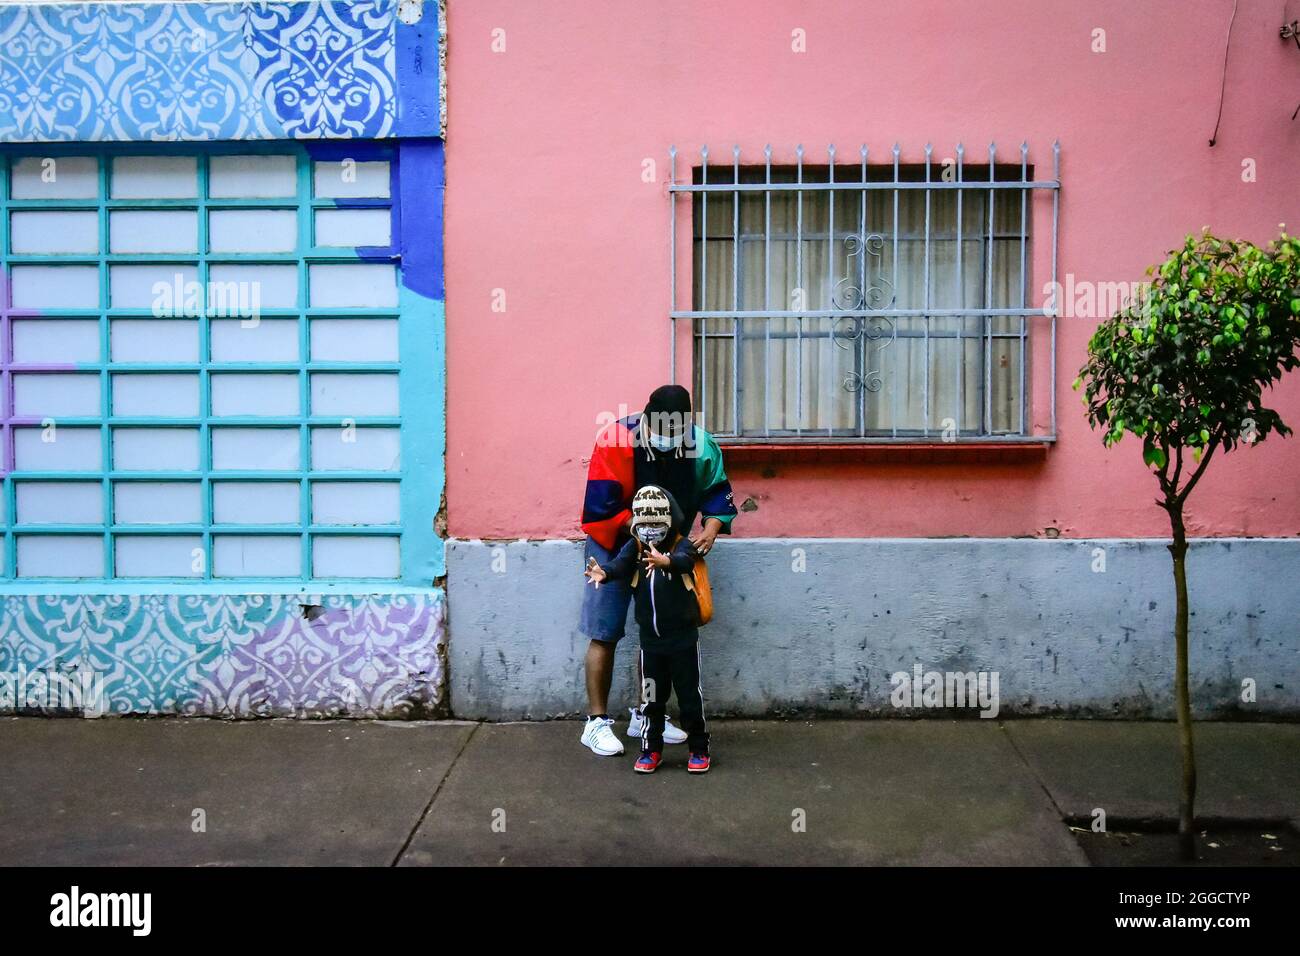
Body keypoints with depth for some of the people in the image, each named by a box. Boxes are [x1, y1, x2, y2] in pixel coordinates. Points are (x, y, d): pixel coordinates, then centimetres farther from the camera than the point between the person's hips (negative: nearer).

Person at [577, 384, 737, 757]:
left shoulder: (701, 445, -12)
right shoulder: (616, 440, -24)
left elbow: (717, 493, -2)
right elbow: (602, 508, -24)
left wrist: (710, 528, -21)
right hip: (614, 545, -4)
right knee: (604, 635, -3)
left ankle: (645, 716, 25)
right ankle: (596, 722, 8)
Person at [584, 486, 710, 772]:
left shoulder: (682, 544, -9)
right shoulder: (635, 546, 0)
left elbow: (685, 560, -32)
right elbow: (621, 564, -19)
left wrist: (666, 561, -56)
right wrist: (604, 572, -43)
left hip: (683, 638, -3)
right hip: (650, 639, 3)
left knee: (690, 695, 7)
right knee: (652, 696, 13)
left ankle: (698, 749, 21)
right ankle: (651, 749, 25)